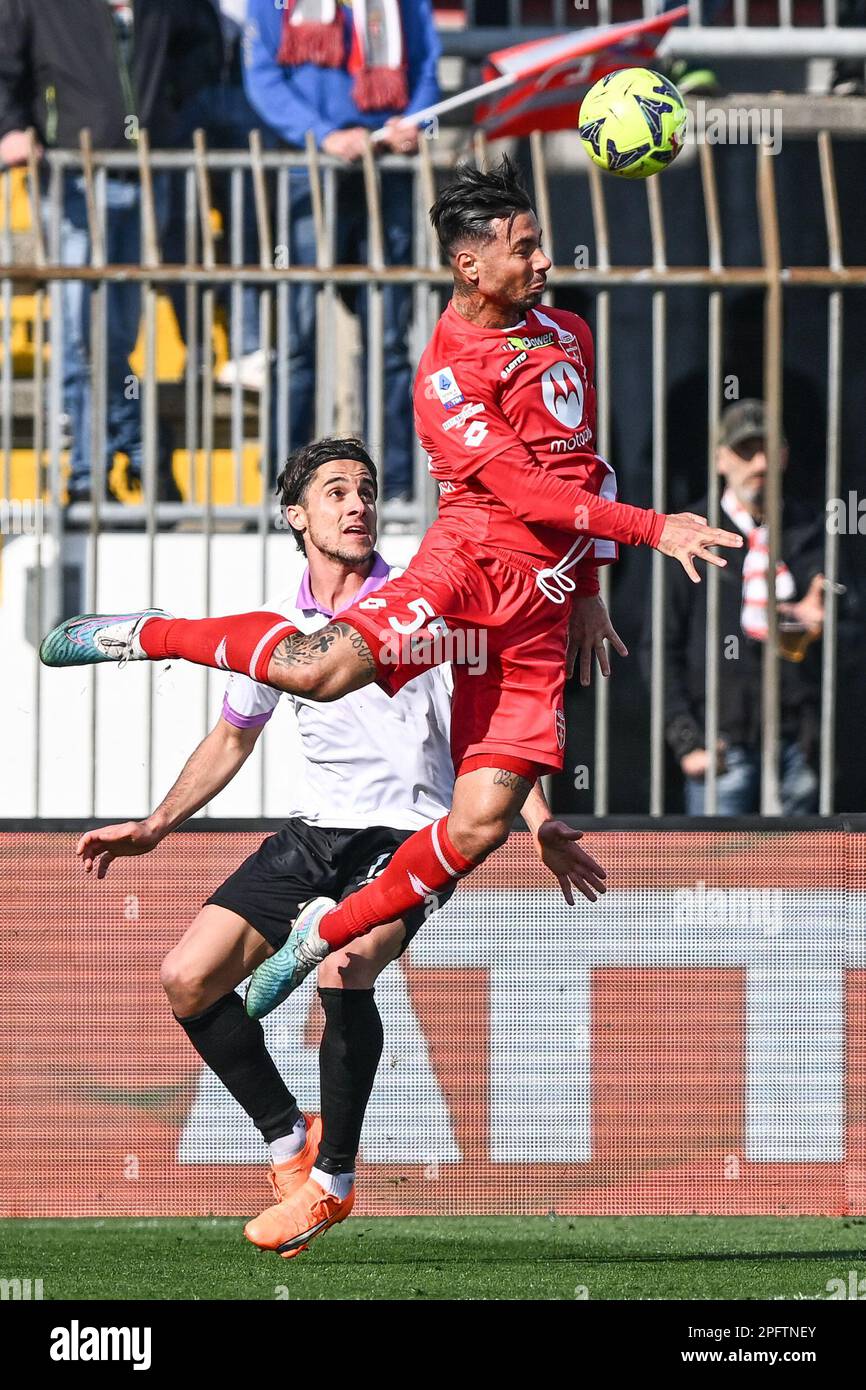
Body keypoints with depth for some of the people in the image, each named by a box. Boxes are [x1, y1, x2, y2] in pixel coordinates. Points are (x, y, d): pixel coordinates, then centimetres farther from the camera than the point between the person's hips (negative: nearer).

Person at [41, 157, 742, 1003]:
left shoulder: (568, 335, 17)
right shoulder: (447, 375, -7)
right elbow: (521, 488, -15)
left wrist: (590, 592, 24)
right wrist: (652, 529, -18)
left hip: (544, 601, 6)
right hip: (475, 556, -6)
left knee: (481, 825, -7)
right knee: (323, 668, -32)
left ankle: (323, 934, 10)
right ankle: (152, 635, -6)